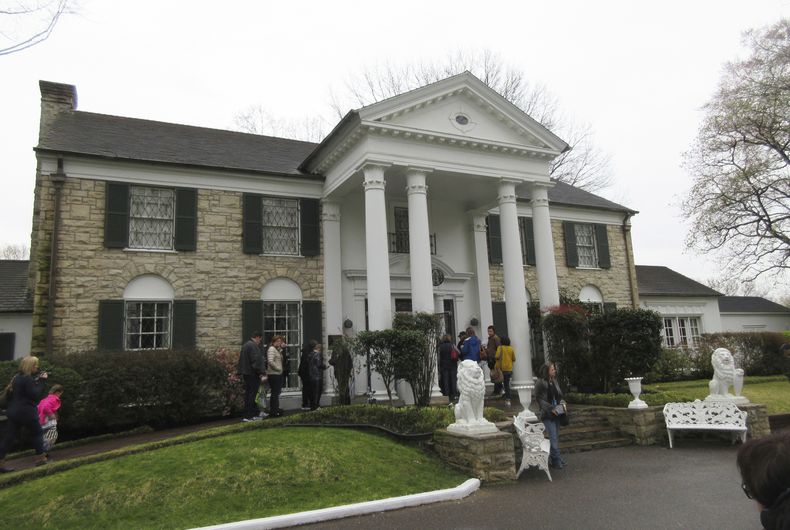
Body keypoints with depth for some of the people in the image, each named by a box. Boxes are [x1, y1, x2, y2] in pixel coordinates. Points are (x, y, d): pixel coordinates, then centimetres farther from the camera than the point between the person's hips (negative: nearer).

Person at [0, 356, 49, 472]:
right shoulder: (27, 379, -17)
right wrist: (42, 381, -13)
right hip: (26, 413, -8)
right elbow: (36, 395, -17)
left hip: (14, 412, 8)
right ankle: (40, 458, 15)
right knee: (38, 433, 9)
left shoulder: (17, 377, 11)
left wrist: (37, 379, 10)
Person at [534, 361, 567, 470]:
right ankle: (557, 461, 1)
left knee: (556, 438, 10)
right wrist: (551, 409, -19)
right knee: (554, 438, -7)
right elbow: (539, 399, -12)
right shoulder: (540, 383, -11)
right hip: (547, 415, -7)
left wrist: (562, 403, 0)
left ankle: (553, 459, 20)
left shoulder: (554, 381, 9)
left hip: (556, 414, 7)